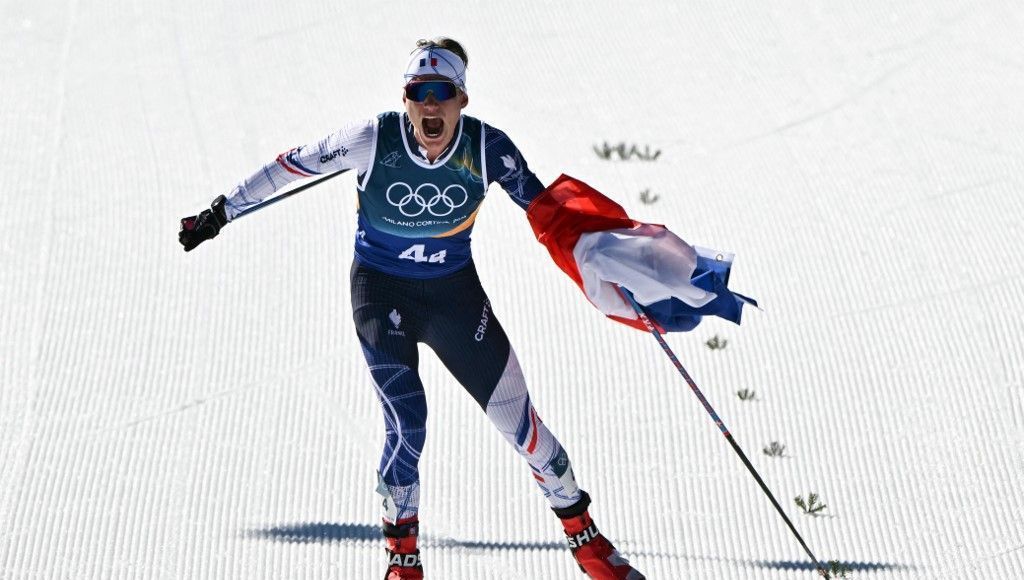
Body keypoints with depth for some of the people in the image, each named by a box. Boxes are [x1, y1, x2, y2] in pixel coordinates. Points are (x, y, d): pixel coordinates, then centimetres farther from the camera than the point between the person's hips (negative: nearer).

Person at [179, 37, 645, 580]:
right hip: (381, 292, -2)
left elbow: (542, 204, 0)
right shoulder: (374, 140, -21)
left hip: (455, 292, 2)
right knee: (406, 425, -16)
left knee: (517, 418, 1)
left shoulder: (487, 148, -17)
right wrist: (221, 212, -2)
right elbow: (290, 166, -8)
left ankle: (583, 532, 21)